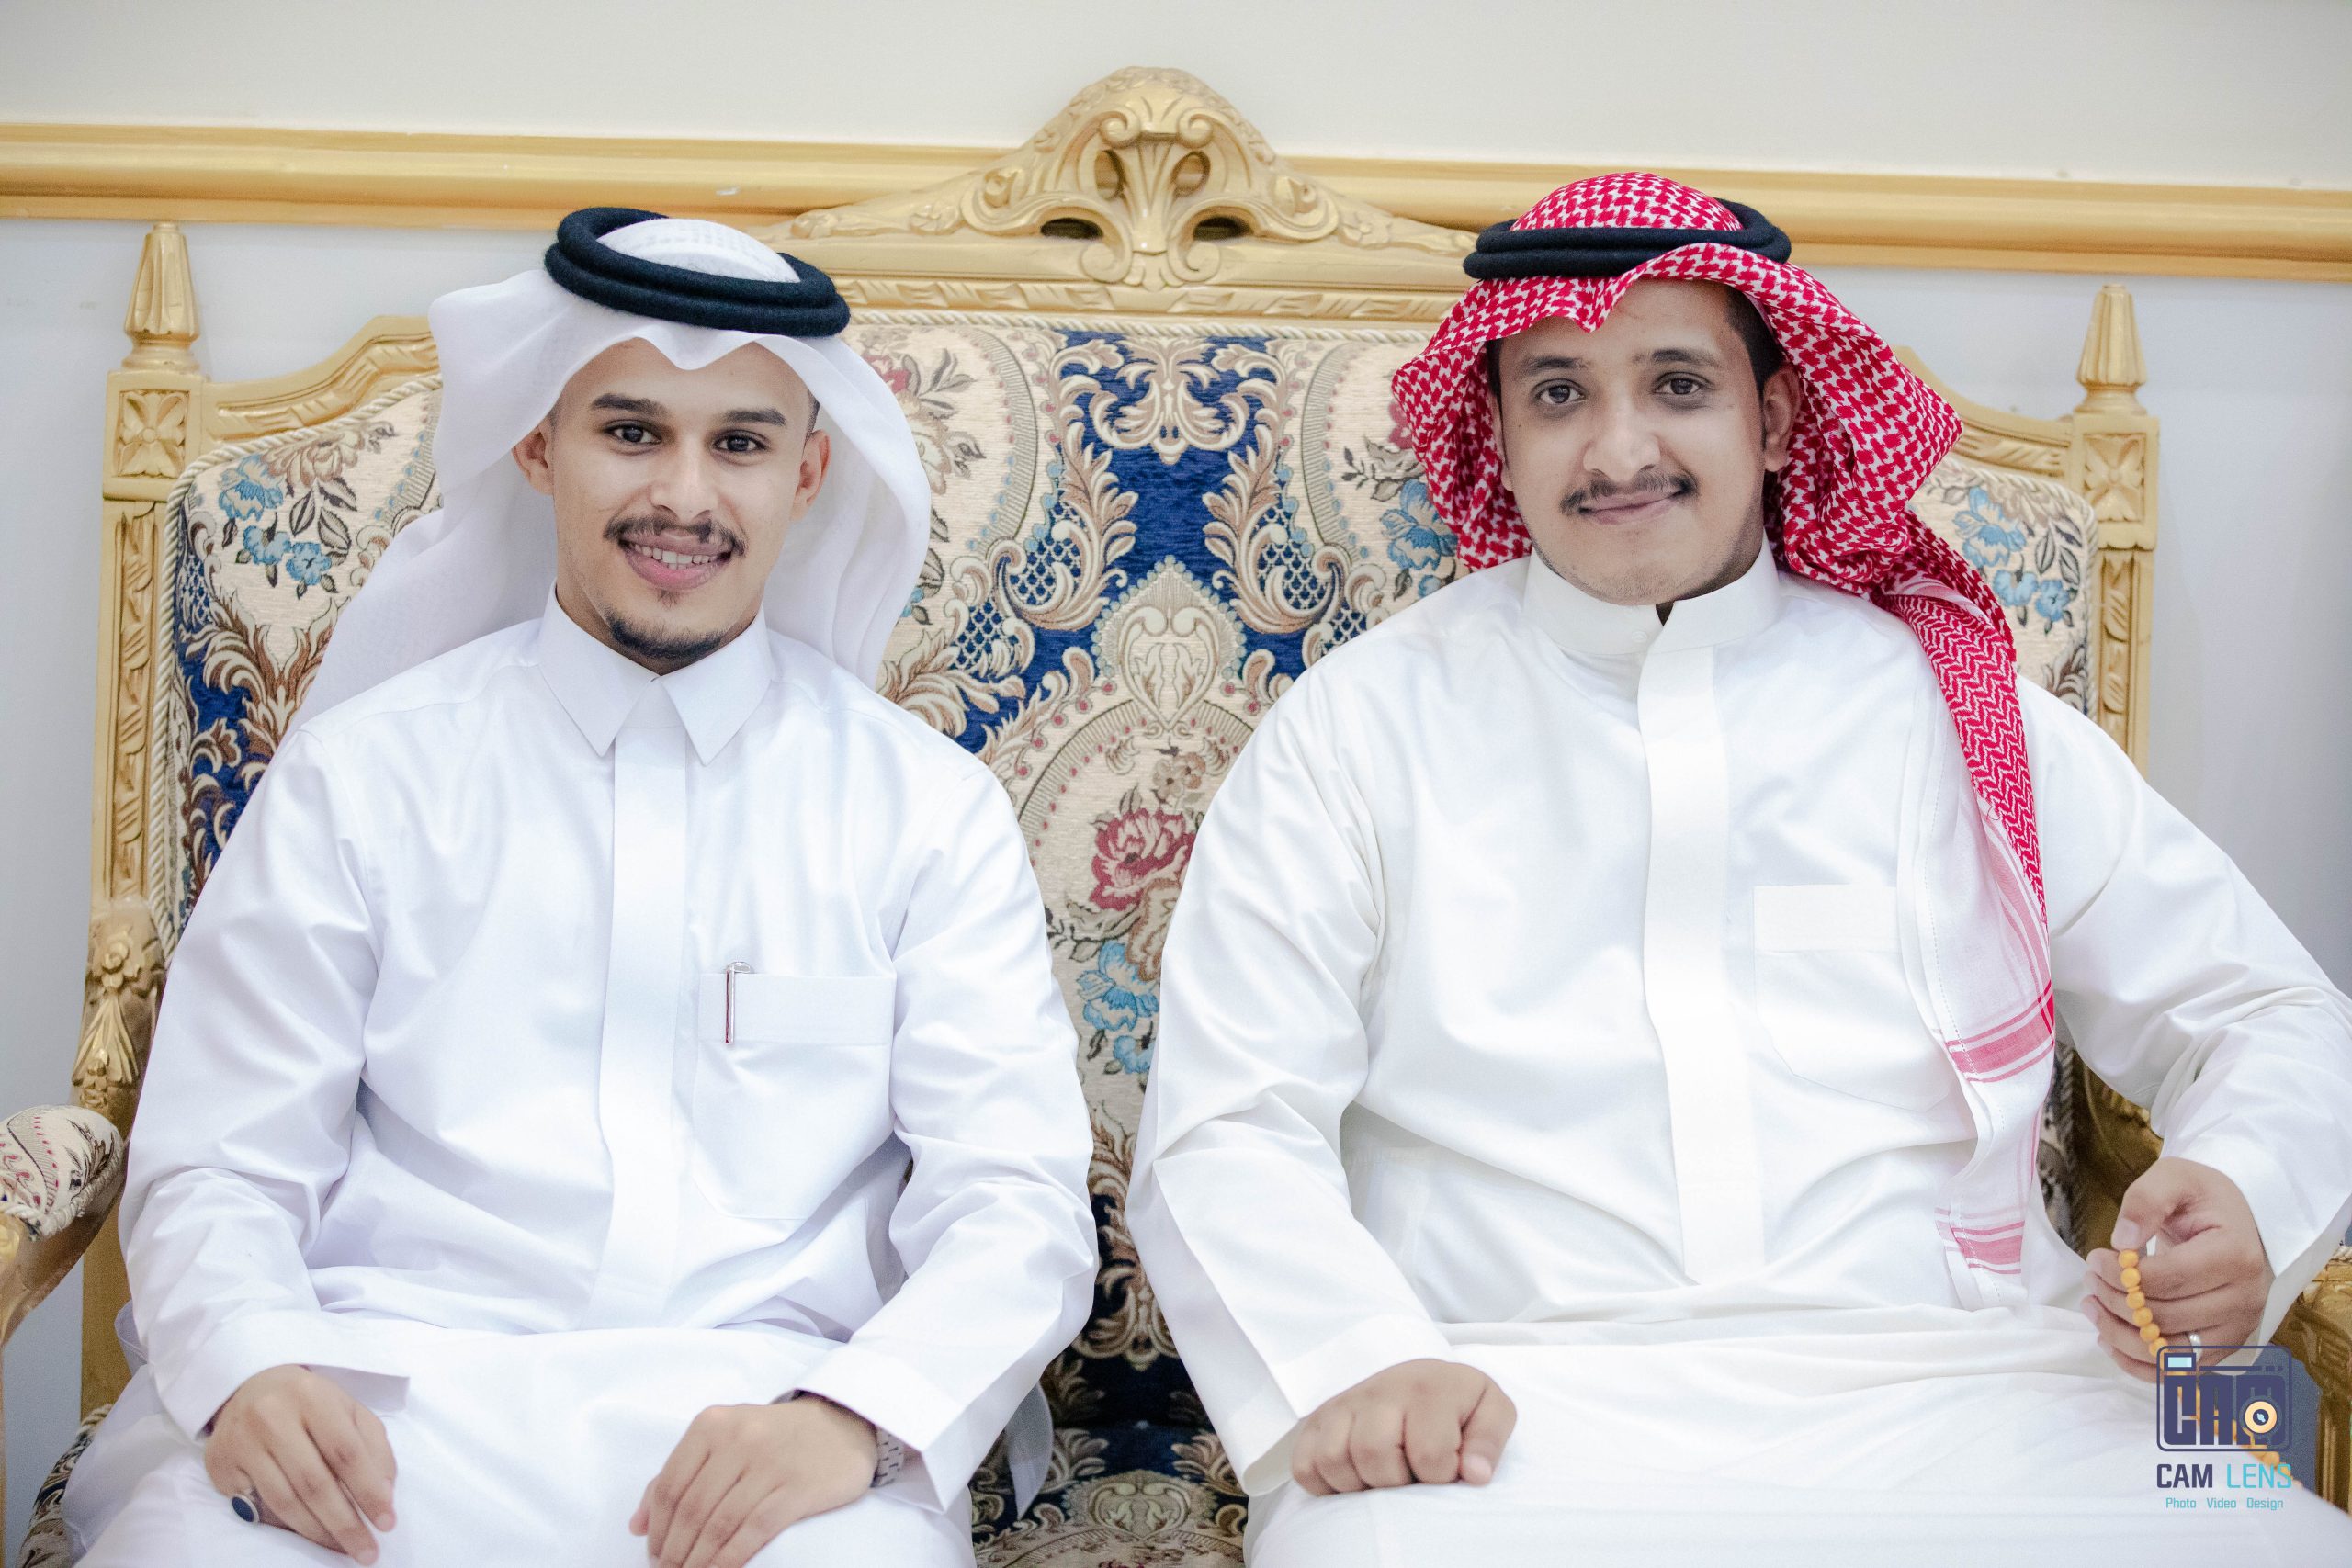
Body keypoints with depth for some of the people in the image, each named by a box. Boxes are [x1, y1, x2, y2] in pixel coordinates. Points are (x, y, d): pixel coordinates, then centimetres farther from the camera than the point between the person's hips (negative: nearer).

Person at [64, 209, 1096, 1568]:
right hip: (386, 1400, 1)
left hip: (758, 1427, 0)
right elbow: (219, 1172, 7)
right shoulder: (363, 772, 9)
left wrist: (850, 1419, -20)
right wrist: (250, 1374, -16)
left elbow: (1016, 1202, 1)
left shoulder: (928, 806, 9)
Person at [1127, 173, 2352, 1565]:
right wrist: (1352, 1361, -18)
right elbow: (1228, 1130, 2)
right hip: (1521, 1410, -2)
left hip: (1950, 1397, 3)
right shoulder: (1362, 722, 9)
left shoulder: (1946, 700, 14)